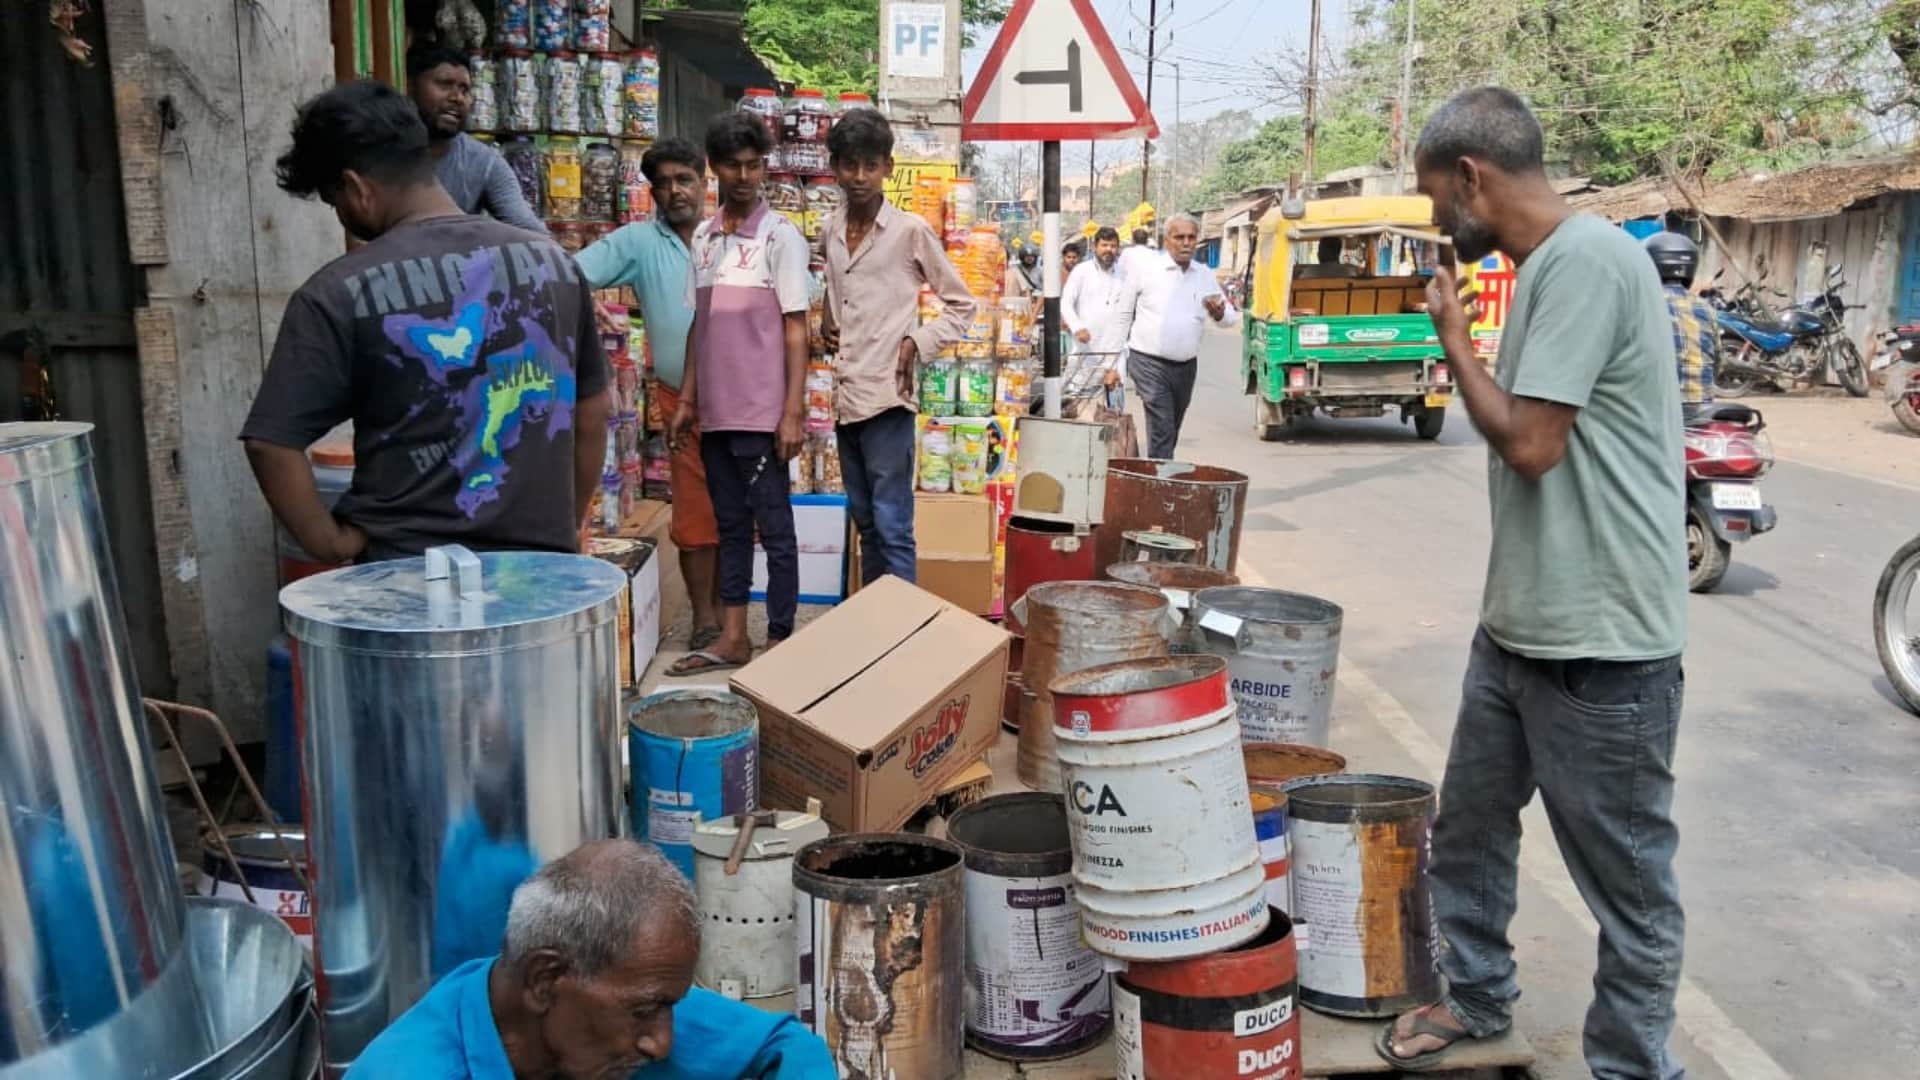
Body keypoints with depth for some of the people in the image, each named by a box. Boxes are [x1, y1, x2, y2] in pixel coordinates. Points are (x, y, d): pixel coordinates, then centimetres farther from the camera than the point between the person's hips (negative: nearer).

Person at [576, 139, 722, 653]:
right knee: (694, 512, 4)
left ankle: (725, 609, 22)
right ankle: (704, 619, 12)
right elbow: (571, 271, -8)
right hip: (683, 399, 0)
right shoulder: (638, 242, 3)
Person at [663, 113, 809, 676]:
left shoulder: (780, 235, -5)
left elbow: (796, 329, -7)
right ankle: (732, 638, 21)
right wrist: (686, 400, 13)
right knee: (730, 525, 13)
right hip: (716, 411, 6)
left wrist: (794, 412, -12)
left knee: (774, 527, 2)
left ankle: (781, 641, 10)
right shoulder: (703, 236, 11)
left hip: (761, 411, -6)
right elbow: (699, 324, 16)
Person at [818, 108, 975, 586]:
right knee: (865, 521, 16)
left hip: (886, 395, -6)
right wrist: (826, 322, 9)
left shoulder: (911, 231, -6)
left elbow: (962, 305, 1)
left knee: (892, 527, -6)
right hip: (844, 394, 6)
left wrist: (916, 344, -11)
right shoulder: (828, 230, 10)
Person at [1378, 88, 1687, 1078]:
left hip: (1601, 641, -10)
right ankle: (1475, 998, 40)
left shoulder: (1587, 262, -18)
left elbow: (1529, 441, -21)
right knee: (1468, 826, 21)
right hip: (1520, 624, 10)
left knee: (1626, 876, 6)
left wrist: (1453, 335, -8)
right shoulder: (1546, 267, 11)